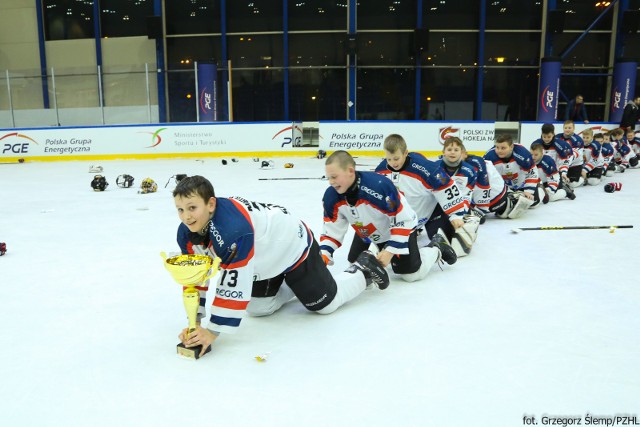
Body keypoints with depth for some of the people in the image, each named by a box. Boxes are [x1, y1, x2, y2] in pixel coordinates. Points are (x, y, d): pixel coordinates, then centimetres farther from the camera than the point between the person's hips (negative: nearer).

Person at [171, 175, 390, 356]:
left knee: (326, 304, 6)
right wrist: (194, 322, -14)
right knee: (259, 308, 12)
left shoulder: (233, 227, -42)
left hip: (293, 247, -7)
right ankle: (294, 285, 36)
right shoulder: (187, 234, -16)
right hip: (265, 258, 8)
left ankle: (364, 270, 31)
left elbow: (234, 284, -39)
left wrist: (213, 330, -33)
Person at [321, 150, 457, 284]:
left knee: (411, 273, -7)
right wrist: (323, 255, -26)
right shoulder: (331, 197, -21)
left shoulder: (378, 185, -40)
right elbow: (332, 229, -12)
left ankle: (436, 248, 20)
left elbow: (402, 220, -31)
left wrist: (391, 250, -31)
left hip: (402, 226, -6)